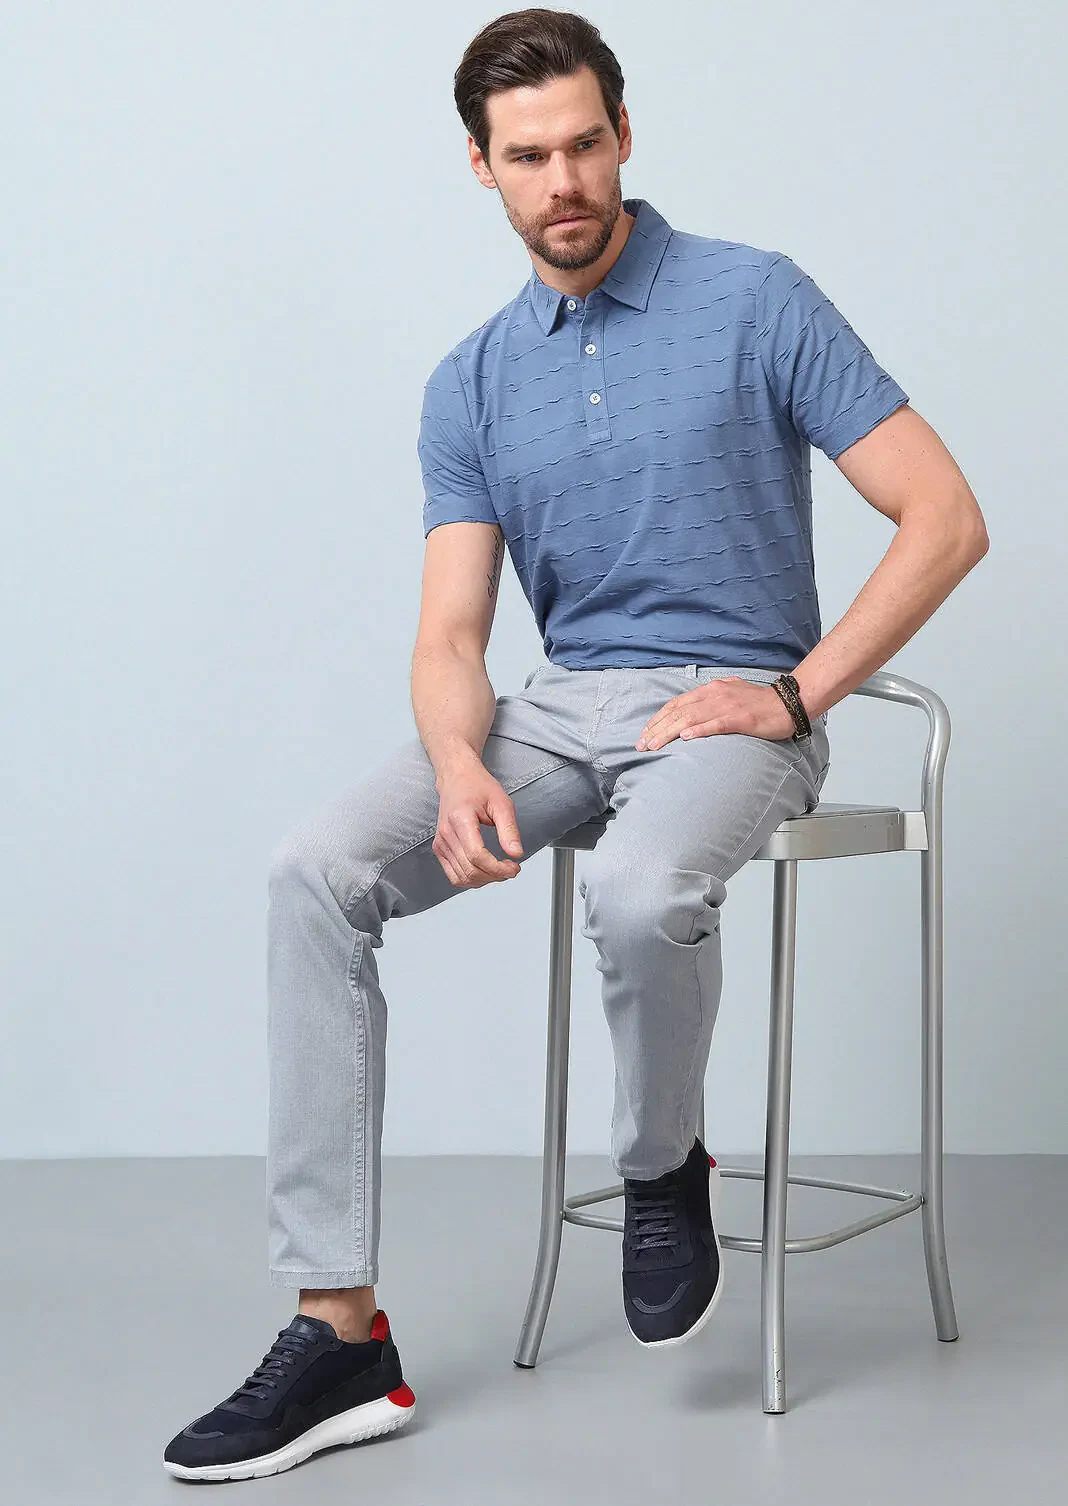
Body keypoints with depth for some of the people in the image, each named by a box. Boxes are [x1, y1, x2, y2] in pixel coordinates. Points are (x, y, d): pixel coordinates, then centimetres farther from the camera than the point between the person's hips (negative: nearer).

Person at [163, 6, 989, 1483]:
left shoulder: (757, 302, -4)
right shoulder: (472, 382, 9)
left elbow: (945, 516, -7)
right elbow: (451, 636, 3)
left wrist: (795, 694, -14)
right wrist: (464, 773, -19)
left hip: (730, 708, -4)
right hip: (562, 700, 5)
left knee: (638, 893, -38)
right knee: (317, 873, -19)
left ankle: (664, 1168, -3)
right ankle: (340, 1327, -17)